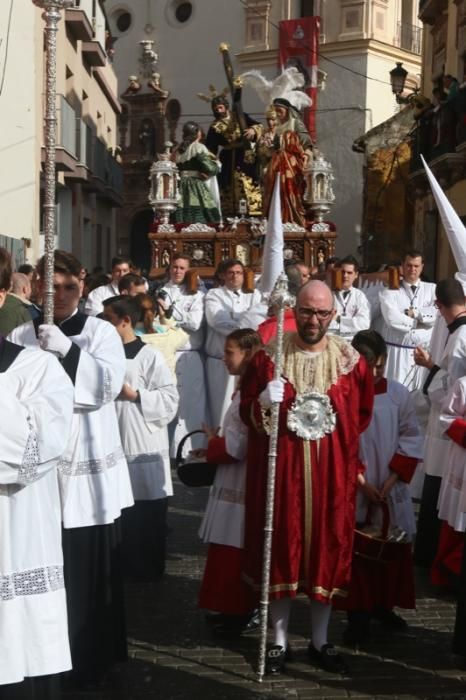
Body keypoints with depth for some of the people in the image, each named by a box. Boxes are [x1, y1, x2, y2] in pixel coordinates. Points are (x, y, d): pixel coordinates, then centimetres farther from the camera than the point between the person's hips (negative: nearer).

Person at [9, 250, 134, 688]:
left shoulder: (101, 332, 5)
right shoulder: (21, 336, 7)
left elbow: (110, 382, -10)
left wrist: (68, 351, -21)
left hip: (87, 466, -1)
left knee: (87, 566, 2)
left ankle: (89, 658, 17)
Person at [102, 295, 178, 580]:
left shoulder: (150, 356, -8)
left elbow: (170, 399, -10)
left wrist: (134, 394, -16)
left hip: (144, 448, -5)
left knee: (147, 515, 6)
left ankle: (149, 569, 19)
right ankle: (124, 567, 25)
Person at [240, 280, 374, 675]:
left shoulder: (351, 360, 1)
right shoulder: (269, 356, -2)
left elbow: (363, 415, 12)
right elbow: (247, 412, 1)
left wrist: (345, 450, 4)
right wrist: (263, 403, -19)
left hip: (332, 472, 1)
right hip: (281, 469, -1)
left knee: (327, 551, 7)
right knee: (281, 550, 4)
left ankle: (320, 642, 23)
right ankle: (279, 642, 18)